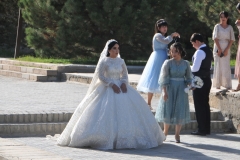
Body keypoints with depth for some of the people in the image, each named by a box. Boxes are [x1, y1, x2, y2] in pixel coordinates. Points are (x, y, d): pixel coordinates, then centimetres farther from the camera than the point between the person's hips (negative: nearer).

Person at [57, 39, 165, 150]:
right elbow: (100, 76, -9)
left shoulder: (121, 61, 9)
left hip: (121, 87, 5)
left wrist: (124, 83, -9)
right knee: (108, 111, -14)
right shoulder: (104, 61, -5)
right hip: (107, 89, -5)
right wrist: (112, 85, -17)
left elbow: (125, 74, 12)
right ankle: (108, 138, -12)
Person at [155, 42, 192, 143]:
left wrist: (189, 85, -9)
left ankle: (177, 134, 13)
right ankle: (165, 131, 24)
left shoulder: (185, 64, 3)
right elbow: (164, 78, -7)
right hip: (170, 89, -2)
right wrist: (164, 91, -13)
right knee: (168, 110, 3)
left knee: (180, 111, 2)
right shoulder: (168, 63, -5)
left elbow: (188, 77, 11)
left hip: (181, 89, 2)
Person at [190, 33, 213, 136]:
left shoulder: (200, 52, -17)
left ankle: (201, 129, -2)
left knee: (199, 105, -4)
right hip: (207, 80, 9)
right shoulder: (208, 51, 13)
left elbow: (195, 68, -22)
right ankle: (206, 128, 16)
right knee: (205, 104, 13)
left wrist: (189, 67, -2)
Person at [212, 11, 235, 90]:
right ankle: (217, 84, 1)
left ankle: (227, 84, -1)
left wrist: (226, 50, -8)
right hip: (218, 48, -1)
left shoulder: (230, 27, 6)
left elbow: (231, 40, 3)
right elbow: (215, 38, -4)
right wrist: (219, 49, -11)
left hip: (226, 48, 1)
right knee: (218, 65, -1)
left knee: (226, 66, -2)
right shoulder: (217, 26, 2)